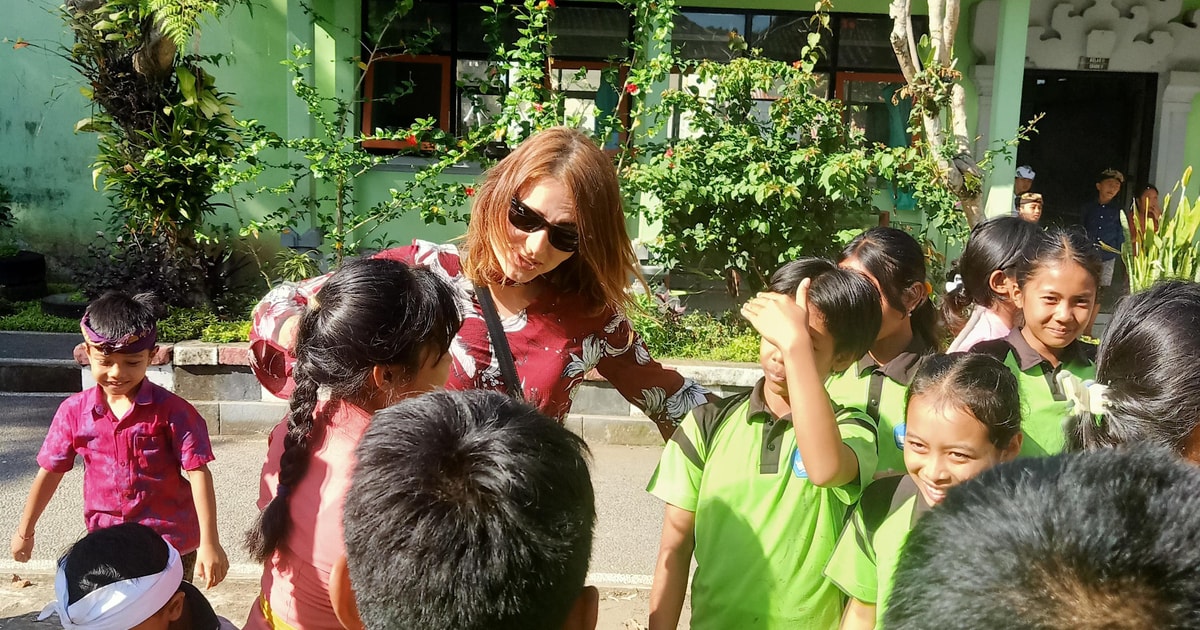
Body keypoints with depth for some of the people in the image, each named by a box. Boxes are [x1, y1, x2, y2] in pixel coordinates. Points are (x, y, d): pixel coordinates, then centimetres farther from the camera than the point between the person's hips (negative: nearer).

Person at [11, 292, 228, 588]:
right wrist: (25, 531, 17)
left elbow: (198, 473, -15)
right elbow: (50, 471, 9)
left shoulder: (171, 410, -13)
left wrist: (209, 543, -19)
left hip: (170, 544, -3)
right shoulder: (74, 411, -3)